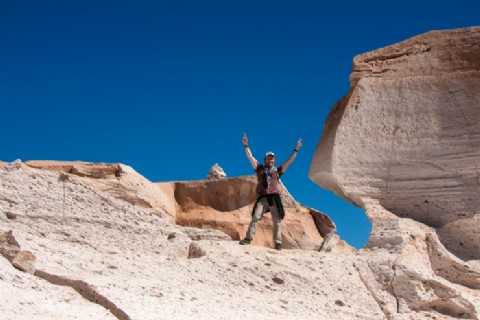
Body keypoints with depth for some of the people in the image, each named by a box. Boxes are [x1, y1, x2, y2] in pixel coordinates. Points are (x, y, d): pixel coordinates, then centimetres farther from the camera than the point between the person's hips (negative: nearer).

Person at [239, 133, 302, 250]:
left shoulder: (277, 170, 19)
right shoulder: (260, 168, 18)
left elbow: (289, 161, 18)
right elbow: (250, 157, 13)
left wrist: (296, 150, 13)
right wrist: (246, 145, 4)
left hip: (274, 197, 1)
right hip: (262, 197, -1)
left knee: (277, 220, -3)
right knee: (256, 217, -12)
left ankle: (278, 243, -4)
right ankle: (248, 238, -14)